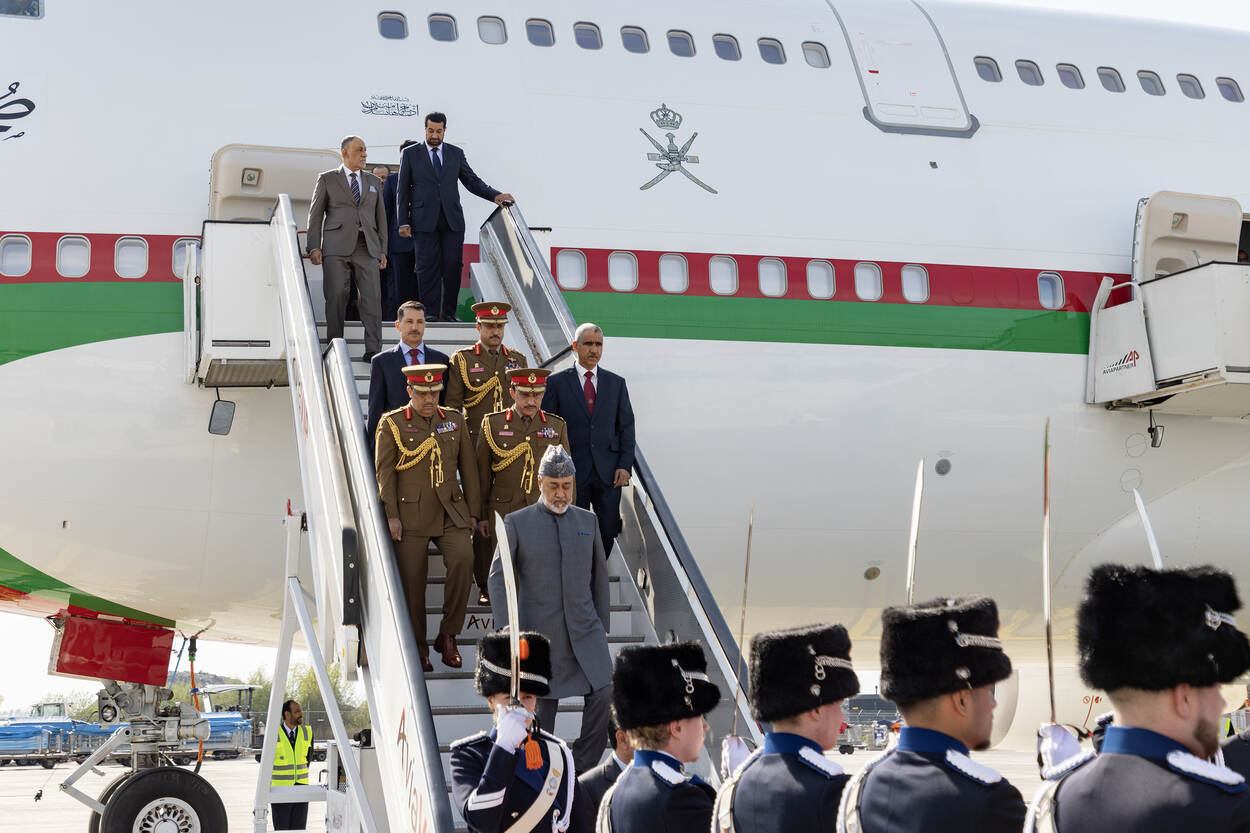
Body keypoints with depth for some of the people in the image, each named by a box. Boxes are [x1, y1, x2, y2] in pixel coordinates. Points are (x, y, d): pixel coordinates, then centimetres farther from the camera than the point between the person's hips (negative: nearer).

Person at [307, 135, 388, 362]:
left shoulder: (374, 181, 20)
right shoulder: (327, 179, 10)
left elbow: (381, 217, 20)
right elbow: (315, 215, 7)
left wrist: (383, 250, 11)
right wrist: (314, 247, -4)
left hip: (367, 246, 2)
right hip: (336, 247, -2)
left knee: (372, 297, -8)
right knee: (336, 295, -9)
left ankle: (372, 351, -8)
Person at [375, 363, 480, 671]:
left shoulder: (454, 420, 10)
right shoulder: (391, 424, 1)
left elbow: (468, 468, 13)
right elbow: (384, 472, -2)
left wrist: (473, 512, 9)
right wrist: (391, 516, -9)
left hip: (450, 512, 2)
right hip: (411, 515, -2)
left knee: (463, 559, -21)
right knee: (412, 580, -1)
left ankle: (448, 635, -7)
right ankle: (418, 650, 14)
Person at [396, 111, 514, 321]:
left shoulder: (456, 153, 13)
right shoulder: (410, 154, 7)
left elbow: (472, 181, 14)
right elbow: (403, 190, 6)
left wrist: (495, 195, -2)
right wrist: (403, 223, -1)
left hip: (452, 220, 2)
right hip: (425, 221, -2)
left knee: (453, 267, -2)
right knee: (427, 268, -4)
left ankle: (449, 312, 5)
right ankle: (430, 312, 1)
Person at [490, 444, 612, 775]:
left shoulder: (587, 521, 11)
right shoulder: (517, 523, 1)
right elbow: (497, 576, -3)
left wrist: (602, 629, 14)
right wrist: (506, 626, -14)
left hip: (584, 629, 2)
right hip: (540, 632, -2)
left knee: (603, 692, -13)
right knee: (542, 704, 2)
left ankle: (583, 768, 0)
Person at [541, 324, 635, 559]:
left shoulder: (616, 383, 10)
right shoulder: (557, 383, 2)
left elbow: (626, 427, 10)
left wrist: (625, 465, -1)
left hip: (608, 472, 2)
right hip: (572, 472, -2)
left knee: (609, 530, 2)